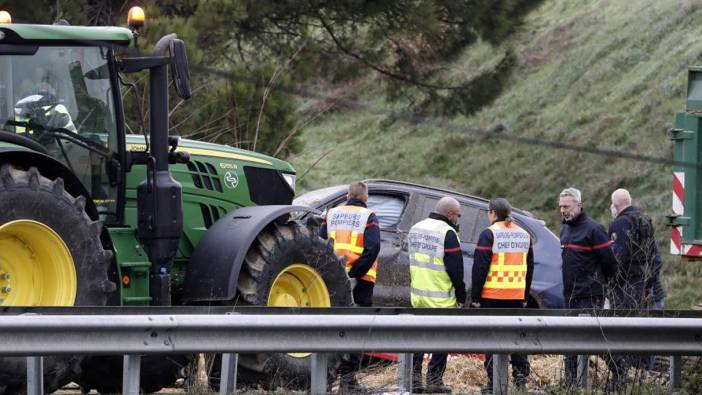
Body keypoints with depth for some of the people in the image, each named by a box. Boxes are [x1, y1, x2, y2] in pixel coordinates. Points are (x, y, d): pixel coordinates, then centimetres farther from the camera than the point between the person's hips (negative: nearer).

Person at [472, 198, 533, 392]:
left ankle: (494, 382, -3)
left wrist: (475, 297, -6)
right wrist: (525, 296, 24)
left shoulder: (489, 234, -8)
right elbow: (529, 268, 19)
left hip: (492, 296, -5)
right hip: (517, 296, 5)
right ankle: (521, 375, 9)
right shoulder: (524, 235, 13)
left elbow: (480, 267, -11)